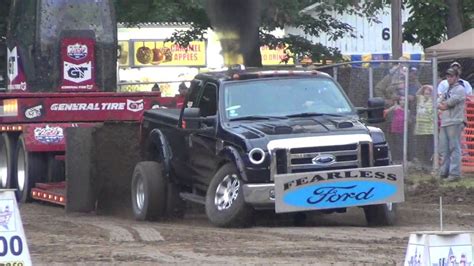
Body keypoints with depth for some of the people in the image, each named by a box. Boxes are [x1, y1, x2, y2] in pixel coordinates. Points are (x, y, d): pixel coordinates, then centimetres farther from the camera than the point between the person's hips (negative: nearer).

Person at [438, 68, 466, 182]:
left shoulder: (460, 89, -3)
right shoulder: (447, 91, 23)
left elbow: (451, 102, -14)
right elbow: (440, 104, 15)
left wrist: (443, 105, 3)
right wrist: (442, 105, -4)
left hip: (455, 123, -9)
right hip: (444, 123, 9)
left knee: (454, 148, -10)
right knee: (444, 149, 9)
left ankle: (454, 173, -12)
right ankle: (444, 172, 15)